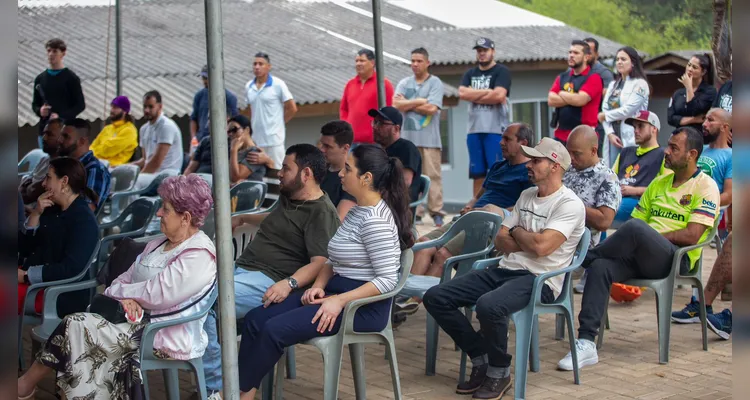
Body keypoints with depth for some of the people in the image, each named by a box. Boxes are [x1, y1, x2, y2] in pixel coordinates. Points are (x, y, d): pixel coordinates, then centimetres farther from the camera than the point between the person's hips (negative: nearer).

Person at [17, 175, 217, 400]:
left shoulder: (198, 256, -17)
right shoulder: (159, 244, 15)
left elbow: (154, 295, -23)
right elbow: (126, 278, 13)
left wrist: (118, 291, -5)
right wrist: (126, 298, -11)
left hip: (165, 338, -9)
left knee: (76, 327, -13)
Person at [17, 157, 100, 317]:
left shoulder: (84, 221, -12)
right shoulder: (51, 210, 12)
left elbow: (71, 269, -22)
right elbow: (24, 250, 11)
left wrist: (26, 276, -19)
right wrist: (35, 214, -1)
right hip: (31, 280, 8)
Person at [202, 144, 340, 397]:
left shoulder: (321, 213, -9)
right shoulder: (289, 197, 21)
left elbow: (320, 263, -21)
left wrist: (289, 283, -34)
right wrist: (243, 219, 49)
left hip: (269, 282, -10)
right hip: (241, 268, 10)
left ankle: (216, 386, -22)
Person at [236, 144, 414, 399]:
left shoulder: (375, 220, -19)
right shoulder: (357, 211, 13)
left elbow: (387, 280, -23)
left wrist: (340, 302, -23)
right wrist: (318, 286, -2)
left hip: (363, 306, -10)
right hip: (336, 291, 10)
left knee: (274, 330, -20)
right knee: (255, 319, -4)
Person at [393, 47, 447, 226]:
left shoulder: (435, 83, 3)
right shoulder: (404, 83, 14)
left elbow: (431, 108, -10)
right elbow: (397, 105, 0)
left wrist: (408, 104, -2)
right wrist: (419, 101, -6)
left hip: (429, 138, -3)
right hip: (408, 137, 3)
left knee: (433, 175, -6)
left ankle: (436, 211, -3)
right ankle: (414, 211, 6)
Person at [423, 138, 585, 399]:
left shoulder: (569, 204, -9)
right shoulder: (526, 196, 17)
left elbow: (542, 246, -22)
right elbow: (500, 241, 14)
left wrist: (517, 233, -2)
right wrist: (529, 241, -6)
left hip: (539, 280, -8)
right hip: (505, 270, 8)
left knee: (488, 306, -39)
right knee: (435, 298, -6)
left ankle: (499, 372, -12)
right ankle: (482, 360, 3)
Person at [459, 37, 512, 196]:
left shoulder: (501, 71, 1)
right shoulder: (470, 74, 18)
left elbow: (499, 95, -14)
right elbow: (462, 93, 0)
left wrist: (474, 96, -3)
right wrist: (486, 92, -7)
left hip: (496, 130, -5)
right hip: (474, 130, 5)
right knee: (478, 174, 7)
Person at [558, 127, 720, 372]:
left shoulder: (705, 187, 1)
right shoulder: (659, 183, 23)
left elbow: (691, 235, -10)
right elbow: (638, 217, 19)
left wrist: (649, 236, -7)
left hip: (676, 258, -6)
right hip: (641, 257, 6)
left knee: (636, 228, -36)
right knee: (600, 267, -25)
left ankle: (586, 257, -11)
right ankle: (586, 343, -30)